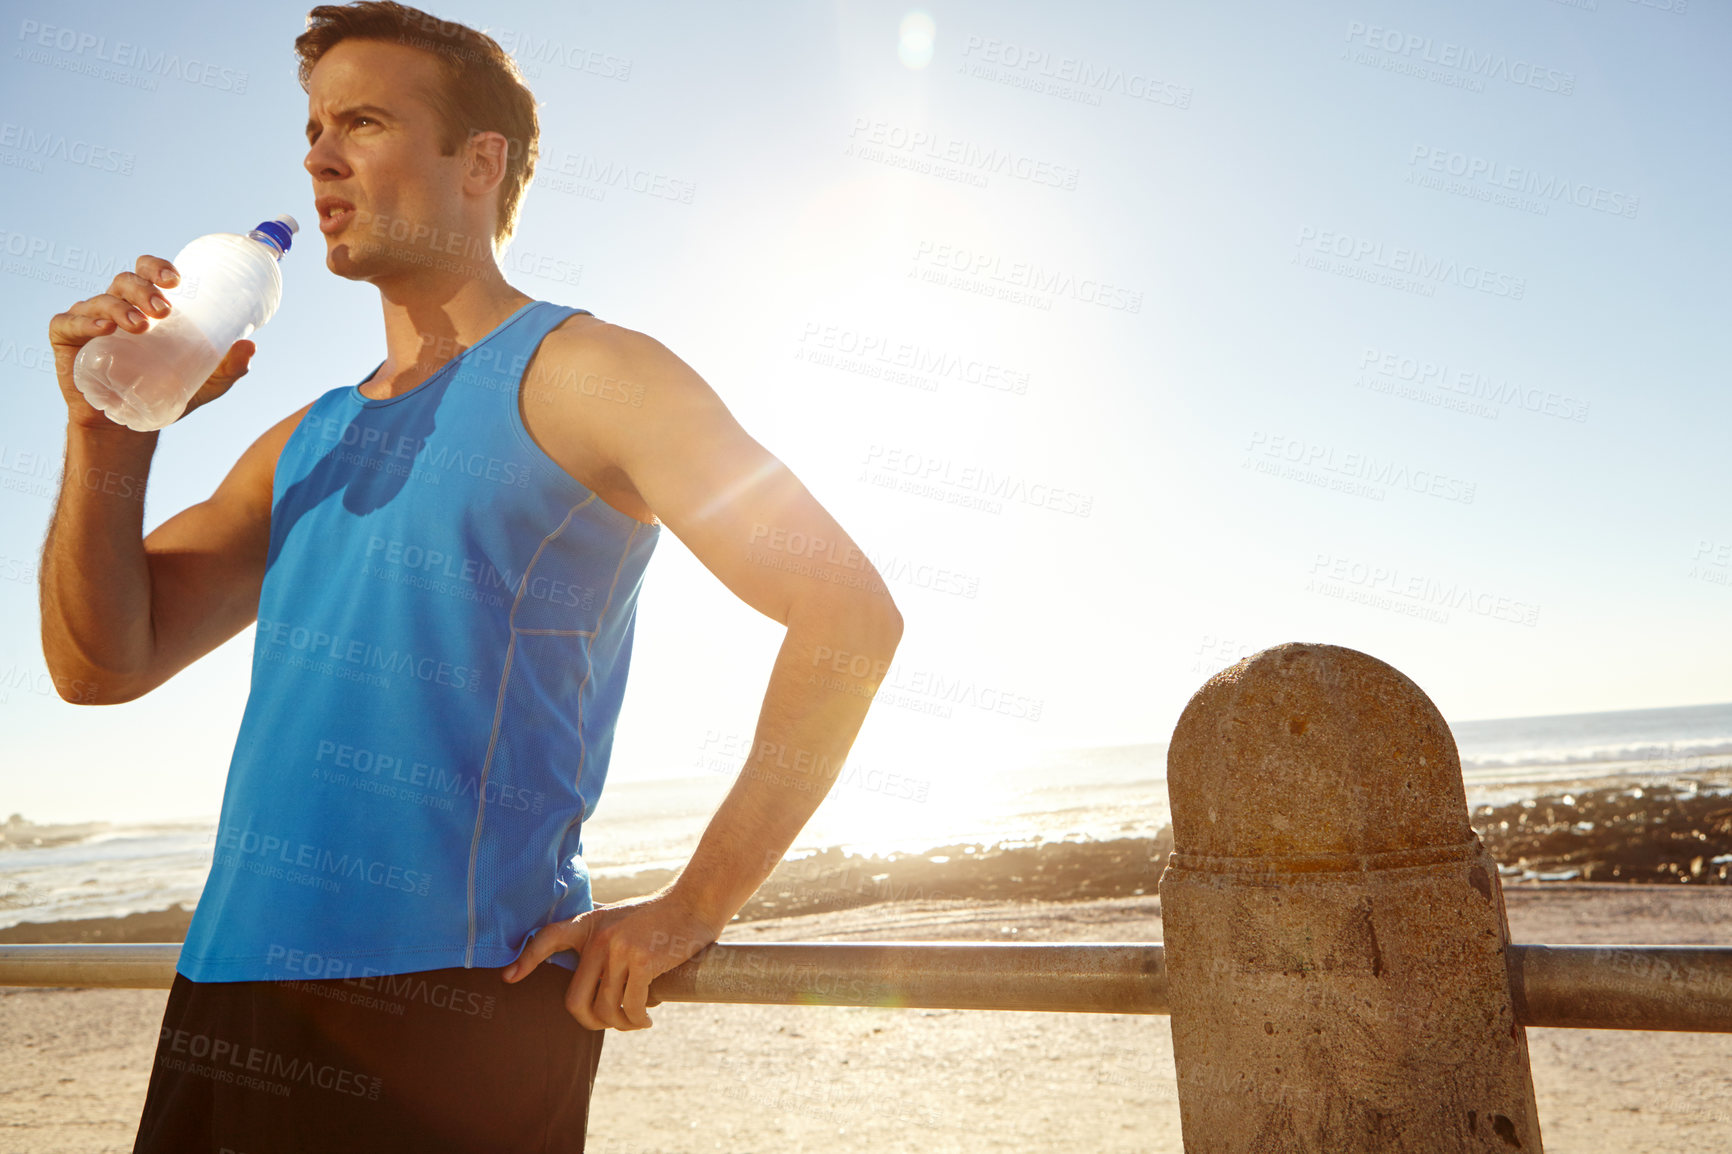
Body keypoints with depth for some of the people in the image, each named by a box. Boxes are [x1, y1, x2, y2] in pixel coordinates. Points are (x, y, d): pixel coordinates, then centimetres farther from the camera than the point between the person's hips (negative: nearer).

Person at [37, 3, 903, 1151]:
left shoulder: (582, 374, -8)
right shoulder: (310, 442, 14)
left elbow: (851, 616, -15)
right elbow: (103, 663, 14)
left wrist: (687, 913, -14)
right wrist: (111, 435, -2)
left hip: (450, 1011, -6)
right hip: (223, 994, 7)